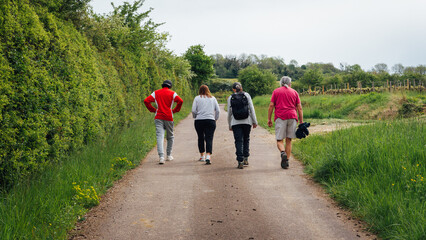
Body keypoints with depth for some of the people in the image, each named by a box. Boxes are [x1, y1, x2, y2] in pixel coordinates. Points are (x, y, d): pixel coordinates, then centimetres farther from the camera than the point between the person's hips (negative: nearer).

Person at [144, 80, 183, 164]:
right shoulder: (172, 93, 5)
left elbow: (146, 101, 1)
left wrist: (153, 110, 8)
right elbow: (180, 101, -11)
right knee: (170, 137, 17)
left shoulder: (156, 93, 10)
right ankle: (169, 155, 23)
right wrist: (175, 110, 1)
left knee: (159, 137, -8)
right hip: (169, 117, -1)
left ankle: (161, 156, -23)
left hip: (158, 117, 1)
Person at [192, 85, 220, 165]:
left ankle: (202, 156, 24)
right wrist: (215, 118, 18)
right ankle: (208, 156, -21)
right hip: (210, 120, 0)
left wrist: (195, 116, 15)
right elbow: (217, 110, 6)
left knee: (200, 138, 15)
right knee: (209, 138, -4)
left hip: (199, 121, 0)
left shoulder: (197, 98, 3)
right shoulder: (213, 98, 9)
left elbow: (193, 110, -3)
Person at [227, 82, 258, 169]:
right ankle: (246, 159, 17)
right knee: (246, 139, 18)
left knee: (239, 141, -1)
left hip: (235, 123, -1)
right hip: (247, 122, 1)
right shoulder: (246, 95, 4)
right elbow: (251, 109, -2)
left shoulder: (230, 98, 4)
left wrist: (230, 125, 15)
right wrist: (254, 121, 2)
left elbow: (229, 113, 6)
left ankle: (240, 162, -9)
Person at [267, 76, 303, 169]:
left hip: (280, 117, -2)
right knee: (289, 140, 8)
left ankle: (283, 153, -28)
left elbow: (271, 106, 2)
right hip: (292, 117, 2)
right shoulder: (294, 92, 15)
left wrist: (269, 119, 6)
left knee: (279, 140, 1)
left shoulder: (276, 91, 10)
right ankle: (286, 161, 4)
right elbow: (299, 108, 10)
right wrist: (301, 122, 11)